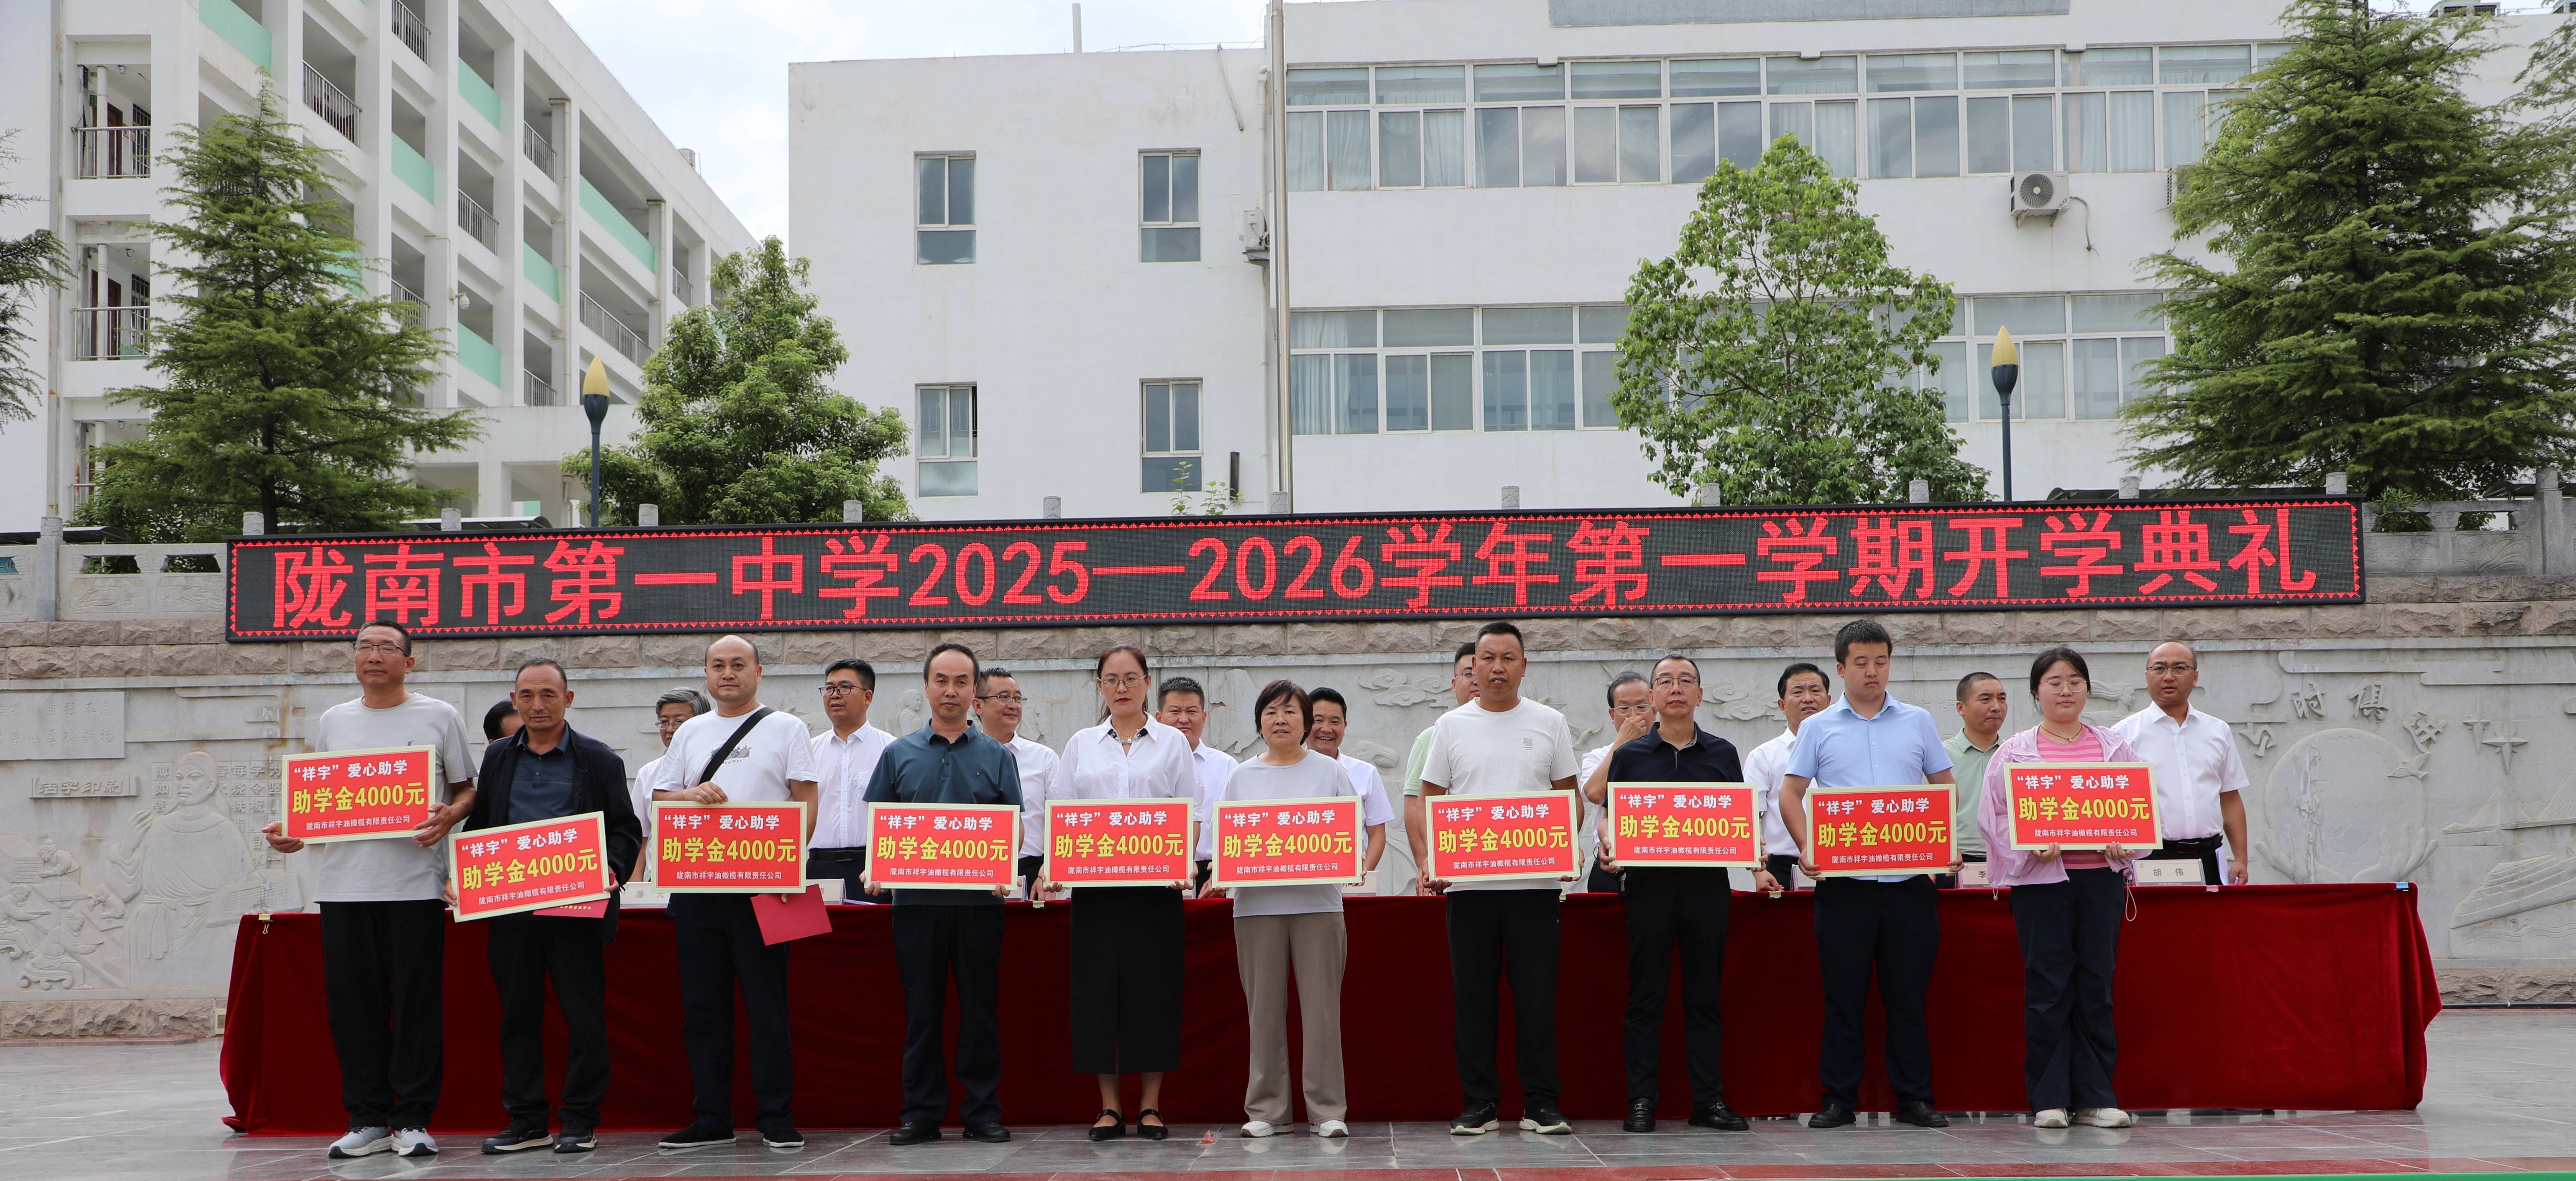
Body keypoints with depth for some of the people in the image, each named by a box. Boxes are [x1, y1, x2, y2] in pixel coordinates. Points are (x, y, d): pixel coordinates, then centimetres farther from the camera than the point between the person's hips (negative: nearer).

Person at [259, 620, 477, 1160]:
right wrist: (290, 830, 1)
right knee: (353, 1003, 4)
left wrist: (447, 817, -12)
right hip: (344, 883, 3)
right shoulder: (333, 721, 16)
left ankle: (413, 1120, 5)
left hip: (415, 880, -3)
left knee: (416, 1003, -3)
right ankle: (368, 1119, 13)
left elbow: (466, 790, 9)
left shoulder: (440, 717, 6)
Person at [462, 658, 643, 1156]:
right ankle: (525, 1119, 16)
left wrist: (611, 871, -16)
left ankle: (580, 1120, 8)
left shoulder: (600, 760, 3)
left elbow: (626, 830, 2)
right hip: (510, 906, 4)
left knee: (583, 1013, -1)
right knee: (518, 1013, 8)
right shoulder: (497, 758, 14)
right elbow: (477, 823, 16)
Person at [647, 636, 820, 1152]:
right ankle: (711, 1119, 13)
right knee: (703, 1007, 6)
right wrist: (692, 795, -8)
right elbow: (658, 799, 14)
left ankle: (777, 1118, 3)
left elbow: (805, 800, -2)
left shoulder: (785, 729, 5)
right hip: (695, 886, 4)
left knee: (767, 1006, -3)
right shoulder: (690, 732, 17)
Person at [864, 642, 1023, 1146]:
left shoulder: (997, 756, 9)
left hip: (979, 900, 0)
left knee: (980, 1008, 3)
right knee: (922, 1009, 4)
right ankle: (921, 1111, 11)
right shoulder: (899, 754, 10)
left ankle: (984, 1111, 10)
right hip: (916, 898, 1)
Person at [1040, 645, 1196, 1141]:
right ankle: (1109, 1106, 8)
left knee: (1153, 985, -2)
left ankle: (1151, 1105, 6)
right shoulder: (1080, 745, 12)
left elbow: (1189, 815, 4)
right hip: (1094, 878, 2)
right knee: (1098, 984, 0)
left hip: (1155, 880, -1)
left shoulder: (1171, 742, 8)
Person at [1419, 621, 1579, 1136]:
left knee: (1536, 994, 0)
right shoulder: (1451, 726, 7)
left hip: (1534, 879, -1)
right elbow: (1429, 801, 8)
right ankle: (1479, 1103, 12)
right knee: (1474, 995, 5)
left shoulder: (1549, 723, 7)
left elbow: (1570, 796, 9)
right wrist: (1427, 860, -7)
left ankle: (1541, 1104, 7)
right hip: (1467, 880, 1)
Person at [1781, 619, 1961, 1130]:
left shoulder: (1917, 722, 11)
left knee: (1908, 993, 4)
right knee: (1843, 995, 2)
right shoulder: (1819, 728, 8)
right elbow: (1791, 793, 6)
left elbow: (1945, 787, 14)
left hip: (1910, 881, 1)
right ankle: (1839, 1099, 10)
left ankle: (1914, 1098, 12)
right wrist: (1806, 846, -10)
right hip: (1843, 881, -1)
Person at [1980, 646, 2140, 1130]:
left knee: (2096, 985, 3)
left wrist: (2123, 842, -8)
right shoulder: (2014, 752, 6)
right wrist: (2032, 847, -14)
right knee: (2048, 988, -3)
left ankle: (2095, 1097, 9)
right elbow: (1995, 816, 2)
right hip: (2041, 877, -2)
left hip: (2102, 876, 2)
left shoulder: (2114, 746, 12)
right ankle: (2049, 1100, 3)